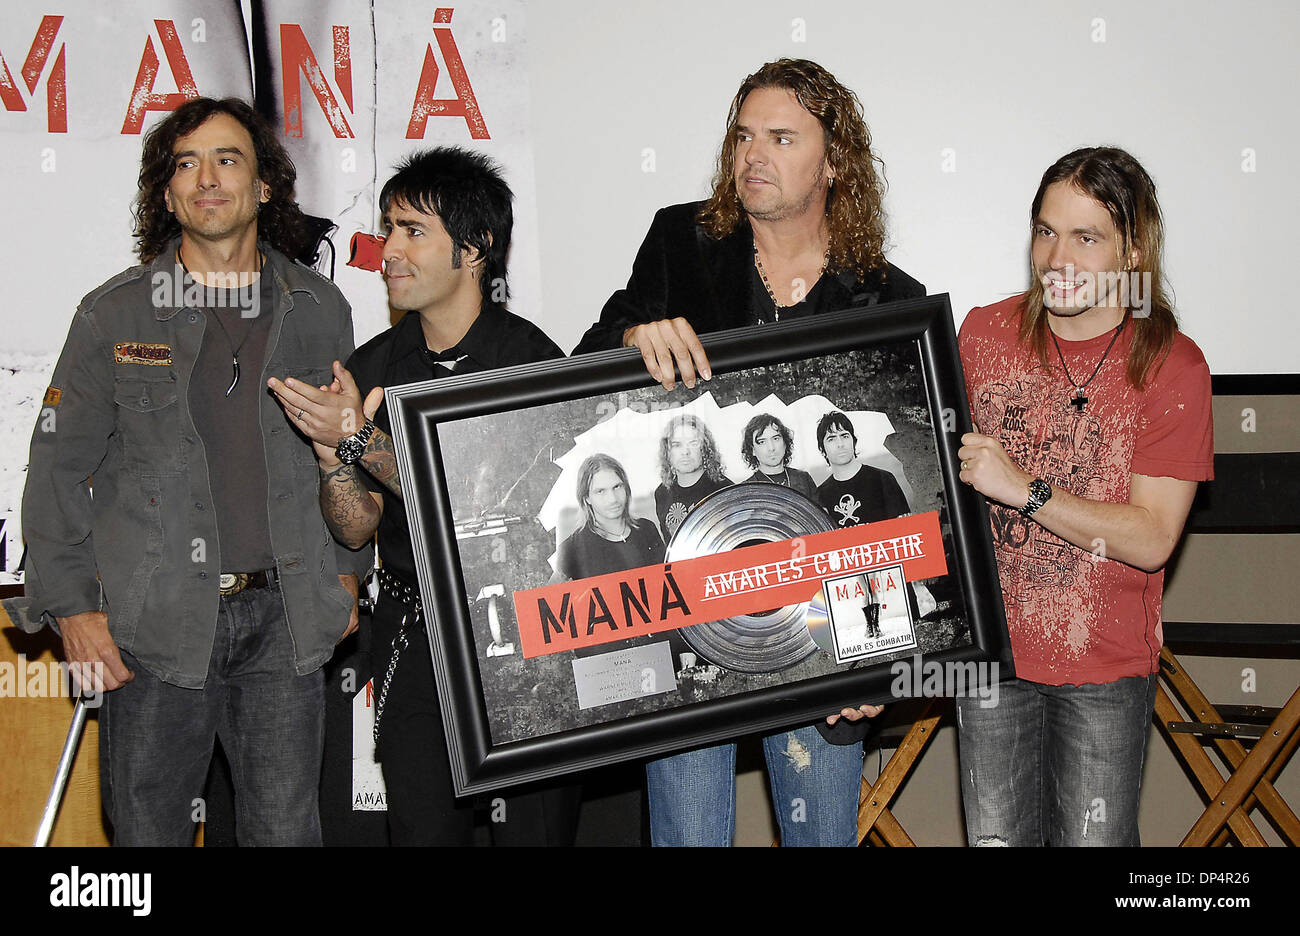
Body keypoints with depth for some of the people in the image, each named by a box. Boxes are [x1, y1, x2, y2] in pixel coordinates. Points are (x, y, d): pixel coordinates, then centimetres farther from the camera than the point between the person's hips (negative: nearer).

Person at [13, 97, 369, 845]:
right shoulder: (115, 315, 2)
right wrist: (71, 607, -2)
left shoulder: (320, 311, 8)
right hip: (156, 623, -1)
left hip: (285, 618, 2)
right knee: (149, 831, 5)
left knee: (287, 830, 6)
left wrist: (347, 571, 11)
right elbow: (59, 469, 4)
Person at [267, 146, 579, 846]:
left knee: (534, 831, -1)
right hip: (412, 642, 4)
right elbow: (355, 527, 6)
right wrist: (332, 454, -15)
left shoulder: (531, 358, -8)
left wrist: (361, 440, -20)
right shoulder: (371, 367, 7)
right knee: (423, 830, 6)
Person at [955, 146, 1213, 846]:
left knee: (1094, 840, 6)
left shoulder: (1172, 366, -9)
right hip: (990, 654, 2)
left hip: (1107, 665, -2)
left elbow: (1151, 539, -15)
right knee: (995, 839, 8)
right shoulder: (983, 333, 0)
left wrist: (1024, 489, -22)